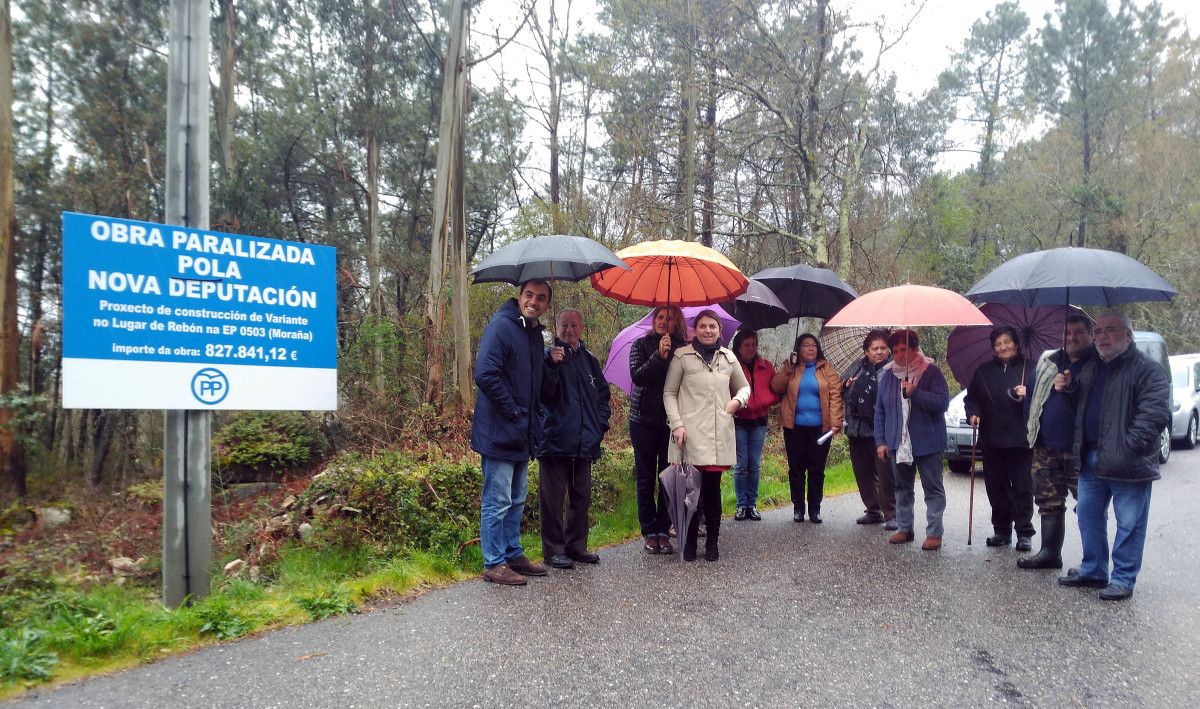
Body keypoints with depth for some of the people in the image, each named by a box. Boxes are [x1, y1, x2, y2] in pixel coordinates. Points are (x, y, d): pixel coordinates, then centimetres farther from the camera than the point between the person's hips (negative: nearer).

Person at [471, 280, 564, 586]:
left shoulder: (535, 334, 14)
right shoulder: (501, 326, -12)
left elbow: (544, 391, 17)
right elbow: (485, 375, -23)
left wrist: (552, 363, -1)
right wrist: (513, 411, -18)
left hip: (523, 434, 9)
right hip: (499, 431, -9)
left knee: (517, 500, 17)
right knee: (498, 501, -1)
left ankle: (513, 555, 29)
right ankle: (494, 563, 9)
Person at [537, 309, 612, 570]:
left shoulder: (589, 360, 14)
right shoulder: (548, 356, -2)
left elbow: (603, 393, 22)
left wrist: (601, 423, 10)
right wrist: (552, 364, -27)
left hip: (584, 441, 6)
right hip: (555, 439, -5)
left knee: (581, 496, 13)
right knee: (553, 497, 0)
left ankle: (576, 545, 25)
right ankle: (553, 549, 9)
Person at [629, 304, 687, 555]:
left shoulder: (682, 349, 4)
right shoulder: (641, 344, 3)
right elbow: (636, 374, -12)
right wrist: (659, 356, -23)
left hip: (671, 421, 1)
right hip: (644, 420, 0)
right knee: (646, 477, 4)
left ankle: (664, 531, 10)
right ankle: (649, 532, 13)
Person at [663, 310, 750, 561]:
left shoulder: (728, 357, 15)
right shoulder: (682, 356, 5)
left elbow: (744, 386, 27)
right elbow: (669, 393, 4)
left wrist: (738, 400, 4)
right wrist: (676, 424, -7)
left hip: (719, 432, 3)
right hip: (691, 432, -2)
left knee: (713, 487, 2)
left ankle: (712, 543, 14)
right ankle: (690, 542, 10)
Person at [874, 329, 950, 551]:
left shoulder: (930, 372, -6)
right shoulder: (888, 375, 6)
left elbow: (942, 402, -16)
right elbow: (880, 411, 9)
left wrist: (914, 393, -25)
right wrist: (881, 441, 3)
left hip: (927, 442, -4)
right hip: (897, 443, 5)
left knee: (933, 489, 1)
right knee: (902, 487, 14)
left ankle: (934, 533, 7)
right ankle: (904, 528, 25)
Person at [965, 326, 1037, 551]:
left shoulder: (1028, 368, 2)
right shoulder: (983, 371, 11)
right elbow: (971, 396, 14)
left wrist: (1026, 395, -19)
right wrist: (973, 413, -4)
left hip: (1020, 440, -3)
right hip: (992, 440, 3)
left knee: (1022, 487, -2)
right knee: (996, 488, 8)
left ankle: (1024, 532, 6)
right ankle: (1001, 530, 18)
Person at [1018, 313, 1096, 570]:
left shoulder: (1098, 365, -5)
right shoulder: (1048, 361, 12)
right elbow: (1034, 396, 19)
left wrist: (1071, 388, -29)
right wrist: (1031, 430, 14)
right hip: (1046, 447, 6)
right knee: (1049, 503, 13)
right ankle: (1049, 553, 23)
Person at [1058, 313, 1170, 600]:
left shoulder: (1147, 370, -9)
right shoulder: (1094, 369, 15)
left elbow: (1155, 414, -19)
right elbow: (1081, 408, 25)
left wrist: (1130, 446, -22)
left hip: (1128, 465, -7)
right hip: (1091, 461, 8)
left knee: (1129, 524, 2)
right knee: (1088, 516, 14)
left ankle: (1123, 579, 13)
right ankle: (1093, 571, 27)